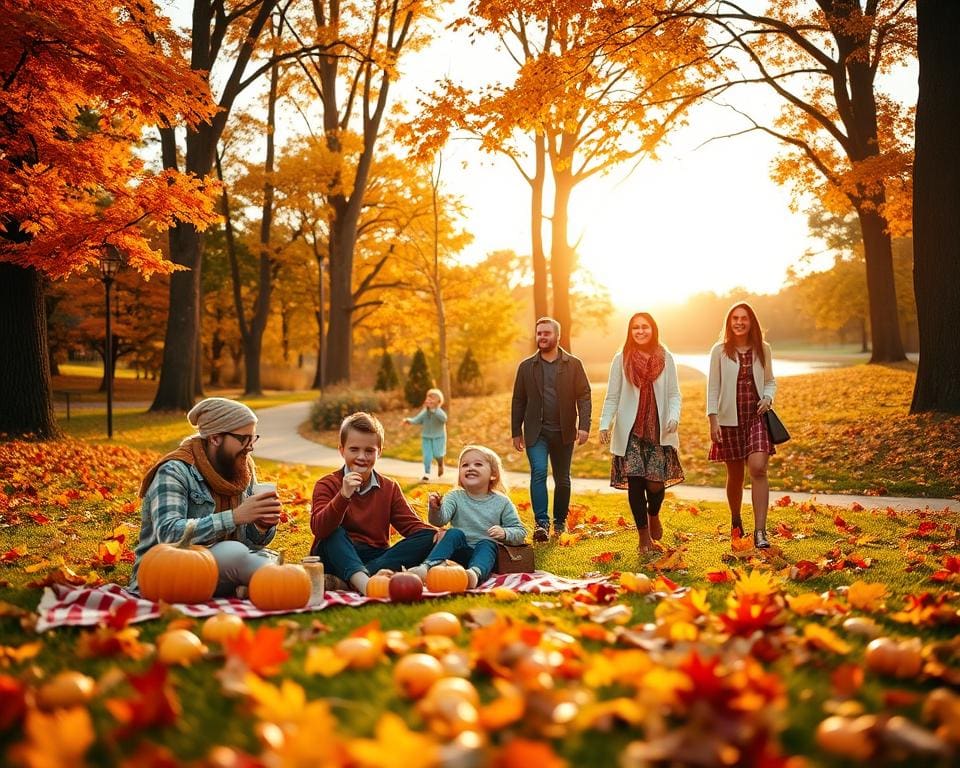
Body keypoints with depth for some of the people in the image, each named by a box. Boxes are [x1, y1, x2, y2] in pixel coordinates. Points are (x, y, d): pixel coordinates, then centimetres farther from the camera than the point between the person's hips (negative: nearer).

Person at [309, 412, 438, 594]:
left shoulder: (389, 488, 12)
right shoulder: (327, 485, -2)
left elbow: (410, 524, 6)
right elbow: (319, 529, -18)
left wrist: (437, 534, -15)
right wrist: (344, 496, -33)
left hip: (376, 557, 4)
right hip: (339, 557, -3)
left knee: (428, 538, -18)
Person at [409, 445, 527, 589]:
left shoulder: (501, 502, 5)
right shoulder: (455, 497, 5)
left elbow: (520, 532, 6)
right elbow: (440, 520, -13)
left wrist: (505, 533, -15)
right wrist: (435, 509, -36)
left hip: (487, 551, -1)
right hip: (459, 552, 1)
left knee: (486, 543, -31)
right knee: (455, 533, -26)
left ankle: (475, 573, -64)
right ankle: (427, 567, -47)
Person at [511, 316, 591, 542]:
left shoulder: (573, 365, 3)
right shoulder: (526, 366, 6)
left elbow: (584, 396, -1)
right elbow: (518, 401, 8)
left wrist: (584, 426, -13)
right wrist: (516, 432, 5)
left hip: (563, 432, 0)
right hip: (536, 432, 0)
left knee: (562, 479, 9)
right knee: (538, 471, -18)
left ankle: (560, 522, 25)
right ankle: (541, 522, -17)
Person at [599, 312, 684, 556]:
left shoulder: (665, 358, 4)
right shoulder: (622, 359, 2)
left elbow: (674, 393, 5)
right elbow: (612, 396, 3)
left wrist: (674, 416, -13)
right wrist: (605, 424, -8)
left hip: (659, 431, 0)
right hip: (630, 431, 0)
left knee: (656, 483, -6)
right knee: (635, 483, -3)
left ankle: (653, 515, 28)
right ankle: (644, 536, 12)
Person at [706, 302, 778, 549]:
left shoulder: (763, 349, 6)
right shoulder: (720, 351, 0)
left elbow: (770, 381, 17)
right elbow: (713, 387, 0)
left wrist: (768, 398, -5)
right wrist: (713, 420, -7)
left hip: (757, 417, 1)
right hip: (730, 419, -1)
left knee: (758, 469, -15)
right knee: (735, 474, 7)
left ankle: (760, 531, -15)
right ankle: (736, 522, 32)